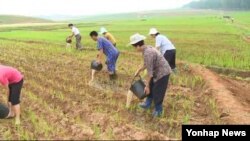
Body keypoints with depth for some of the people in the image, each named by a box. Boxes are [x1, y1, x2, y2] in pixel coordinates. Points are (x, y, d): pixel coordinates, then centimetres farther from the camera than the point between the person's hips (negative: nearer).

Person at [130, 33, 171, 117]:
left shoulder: (147, 53, -30)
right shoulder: (147, 49, 0)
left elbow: (149, 71, -26)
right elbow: (146, 64, 16)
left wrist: (147, 86, -19)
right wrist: (139, 71, 25)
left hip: (162, 73, -10)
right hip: (157, 71, 10)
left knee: (157, 93, 3)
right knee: (151, 87, 21)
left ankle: (158, 111, 22)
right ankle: (147, 104, 38)